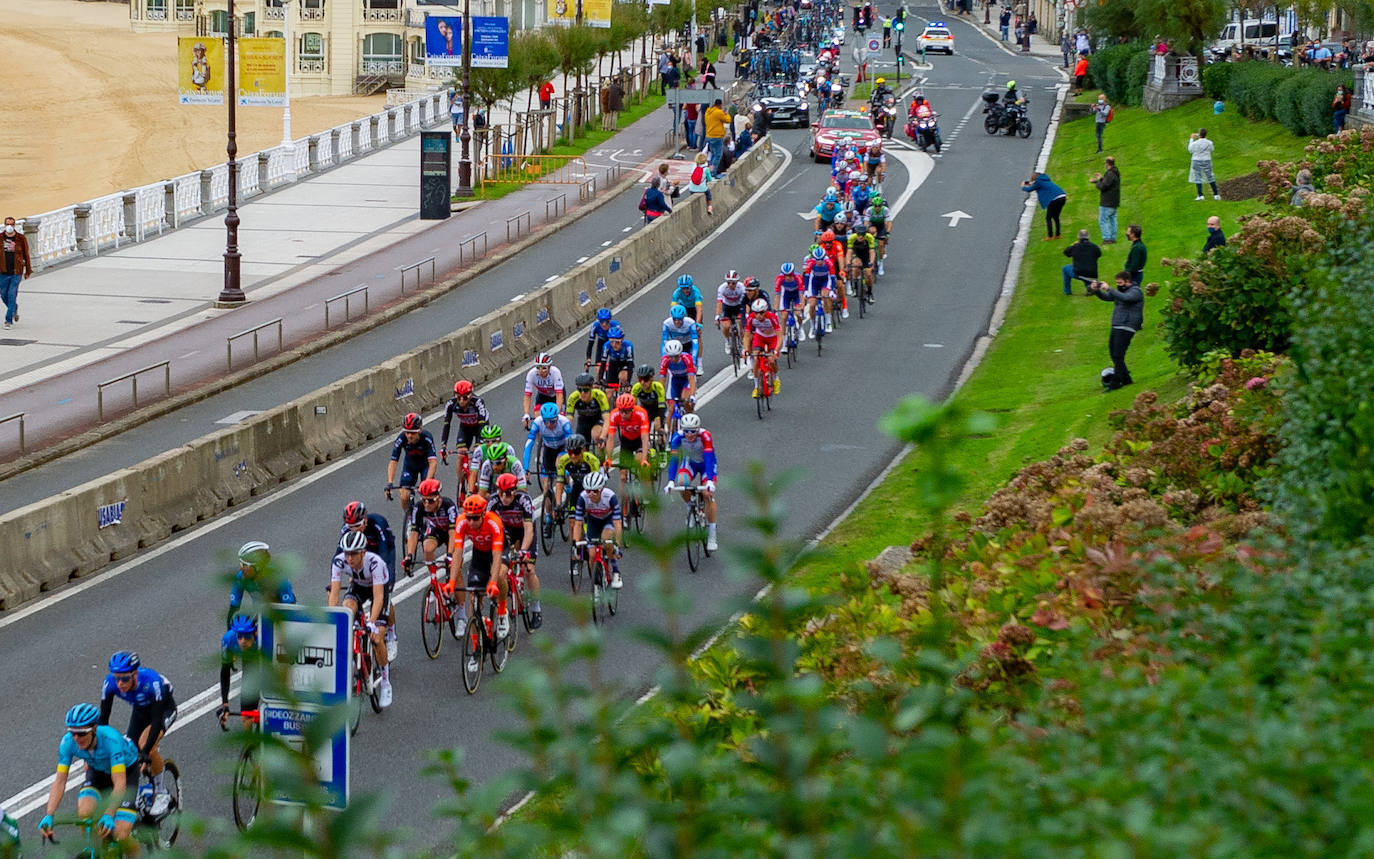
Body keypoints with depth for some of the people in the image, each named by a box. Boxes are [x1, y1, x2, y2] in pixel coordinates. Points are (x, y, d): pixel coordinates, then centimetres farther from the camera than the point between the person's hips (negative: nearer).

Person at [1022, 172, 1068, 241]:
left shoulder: (1038, 182, -1)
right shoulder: (1045, 179, 22)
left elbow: (1029, 189, 9)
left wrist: (1023, 187, 29)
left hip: (1055, 199, -8)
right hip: (1062, 197, 8)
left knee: (1048, 218, 2)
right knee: (1055, 217, 20)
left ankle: (1050, 236, 1)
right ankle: (1057, 235, 26)